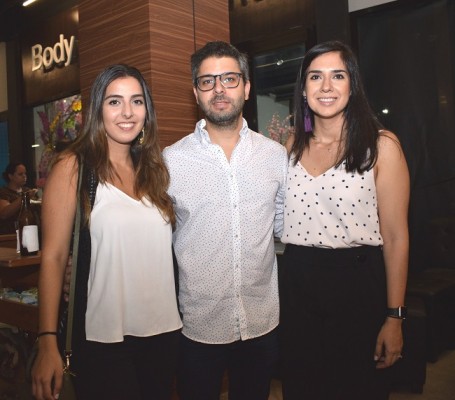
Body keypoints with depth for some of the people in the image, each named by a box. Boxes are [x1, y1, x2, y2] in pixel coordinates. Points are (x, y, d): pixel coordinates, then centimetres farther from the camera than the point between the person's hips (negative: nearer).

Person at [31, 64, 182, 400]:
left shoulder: (154, 168, 8)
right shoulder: (73, 167, -6)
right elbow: (54, 257, -9)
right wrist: (47, 341, -14)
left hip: (164, 330, 5)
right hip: (105, 338, -4)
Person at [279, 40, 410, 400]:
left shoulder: (381, 146, -8)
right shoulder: (292, 147, 5)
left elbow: (395, 237, -8)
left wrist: (394, 317, -8)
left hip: (358, 283, -4)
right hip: (297, 282, 4)